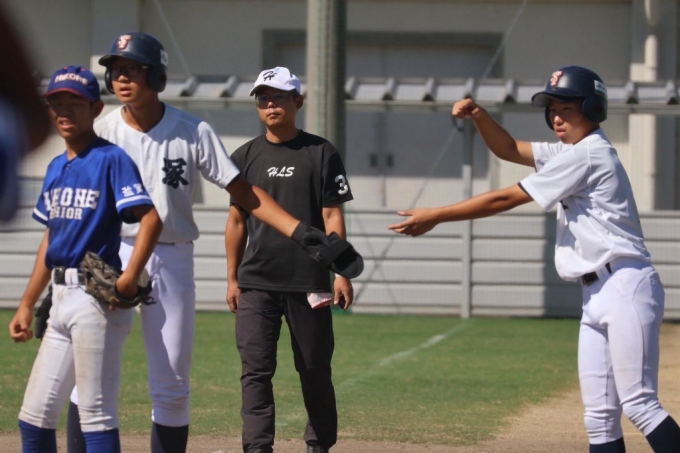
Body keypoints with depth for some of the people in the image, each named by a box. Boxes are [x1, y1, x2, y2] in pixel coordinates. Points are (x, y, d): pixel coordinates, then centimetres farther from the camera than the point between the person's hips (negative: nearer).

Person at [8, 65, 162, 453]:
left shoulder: (111, 159, -7)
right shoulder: (57, 167, 17)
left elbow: (150, 219, -17)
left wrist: (129, 281, -24)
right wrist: (27, 305, 21)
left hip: (97, 299, -9)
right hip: (62, 301, 9)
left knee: (97, 416, -8)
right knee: (34, 419, 9)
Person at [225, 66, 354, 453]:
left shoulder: (321, 153, 1)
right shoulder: (246, 156, 9)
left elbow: (332, 217, -2)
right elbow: (237, 221, 12)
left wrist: (342, 272, -9)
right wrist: (233, 279, 9)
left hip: (309, 283, -2)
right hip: (256, 283, 2)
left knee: (315, 369, 6)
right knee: (256, 369, -7)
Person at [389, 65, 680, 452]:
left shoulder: (588, 154, -12)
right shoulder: (570, 152, 17)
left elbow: (506, 199, -12)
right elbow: (510, 149, 24)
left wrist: (435, 217, -7)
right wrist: (479, 116, 2)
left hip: (625, 287, -10)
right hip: (598, 296, 10)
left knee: (638, 404, -14)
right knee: (600, 414, 5)